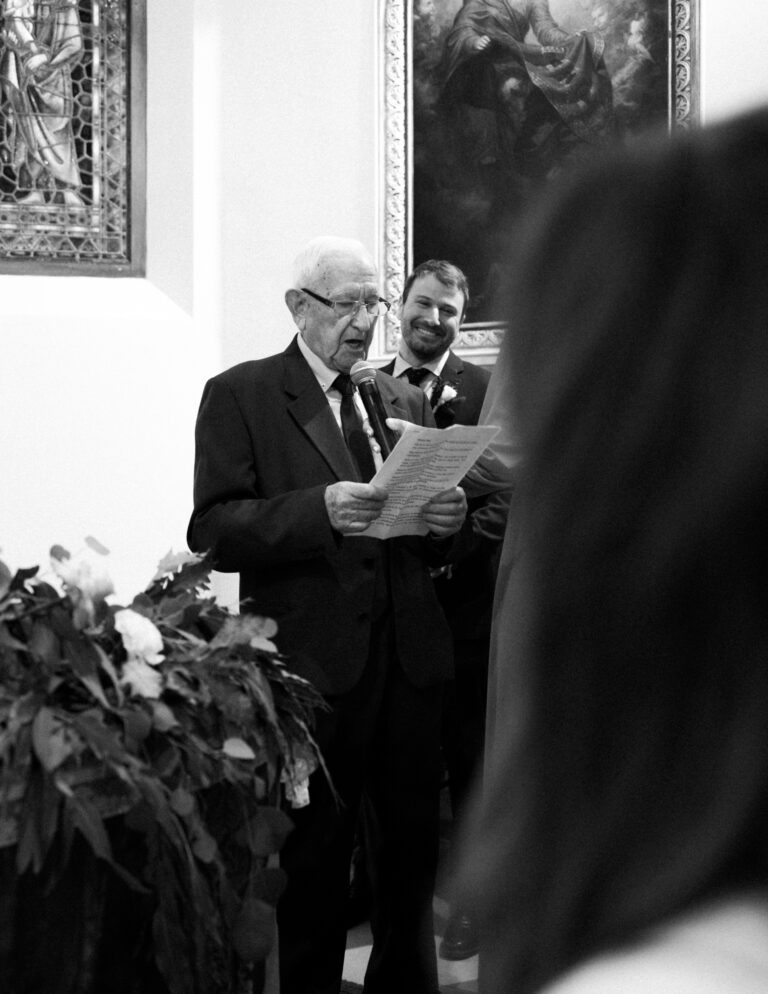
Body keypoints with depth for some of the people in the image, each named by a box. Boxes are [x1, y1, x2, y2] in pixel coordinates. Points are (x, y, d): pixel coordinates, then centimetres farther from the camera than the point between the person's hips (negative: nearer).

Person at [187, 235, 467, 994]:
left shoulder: (404, 400, 17)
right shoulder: (240, 395, 1)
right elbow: (212, 530, -9)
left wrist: (446, 520, -4)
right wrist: (320, 510, -23)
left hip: (408, 655, 5)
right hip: (314, 661, -5)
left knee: (414, 842, 10)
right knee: (312, 860, 3)